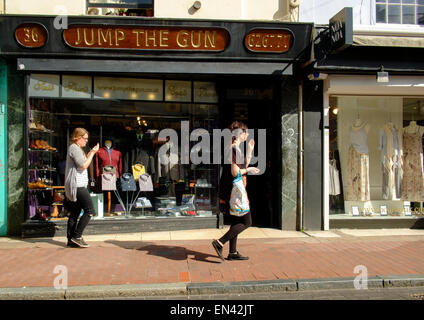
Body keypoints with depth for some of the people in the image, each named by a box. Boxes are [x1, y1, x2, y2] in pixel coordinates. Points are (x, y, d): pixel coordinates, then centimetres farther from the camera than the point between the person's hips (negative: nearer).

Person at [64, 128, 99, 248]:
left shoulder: (77, 148, 22)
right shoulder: (74, 148, -10)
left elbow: (83, 162, 21)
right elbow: (83, 165, -16)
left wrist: (90, 153, 14)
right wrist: (93, 152, -8)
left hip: (76, 186, 11)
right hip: (77, 185, -11)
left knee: (75, 213, 10)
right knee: (90, 210, -10)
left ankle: (71, 240, 12)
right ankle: (76, 236, -7)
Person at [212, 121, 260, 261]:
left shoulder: (234, 148, 15)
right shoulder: (235, 149, -16)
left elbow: (244, 166, 23)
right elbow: (235, 172, -23)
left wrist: (250, 151, 22)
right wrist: (248, 170, -6)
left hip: (234, 190, 10)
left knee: (236, 221, 14)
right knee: (247, 222, -5)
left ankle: (233, 252, 20)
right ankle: (220, 243, -8)